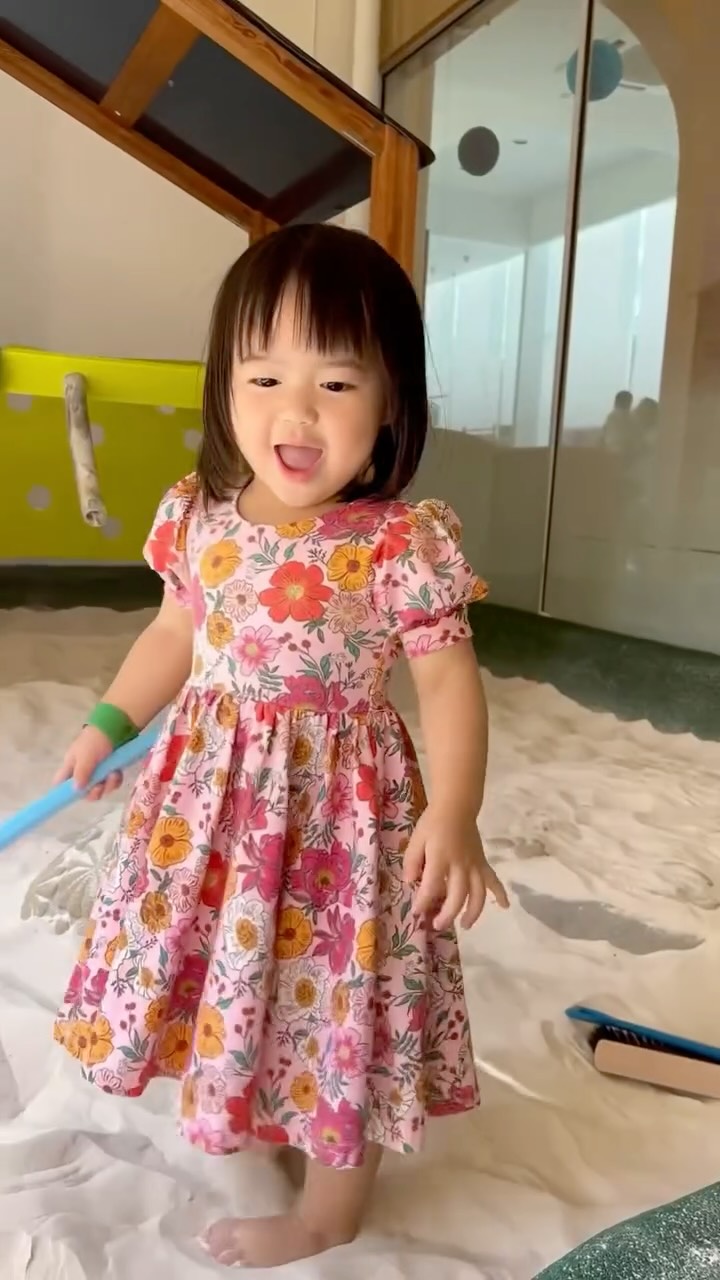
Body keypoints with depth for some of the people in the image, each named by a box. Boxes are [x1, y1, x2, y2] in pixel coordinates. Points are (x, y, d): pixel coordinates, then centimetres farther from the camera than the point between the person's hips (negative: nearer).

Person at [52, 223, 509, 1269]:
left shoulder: (403, 546, -20)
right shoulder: (199, 518, -3)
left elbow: (450, 681, -15)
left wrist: (454, 815, -26)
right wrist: (107, 725, 16)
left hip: (336, 801, -5)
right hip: (214, 785, 6)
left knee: (334, 996, 10)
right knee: (235, 970, 23)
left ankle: (328, 1213, 36)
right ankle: (252, 1111, 53)